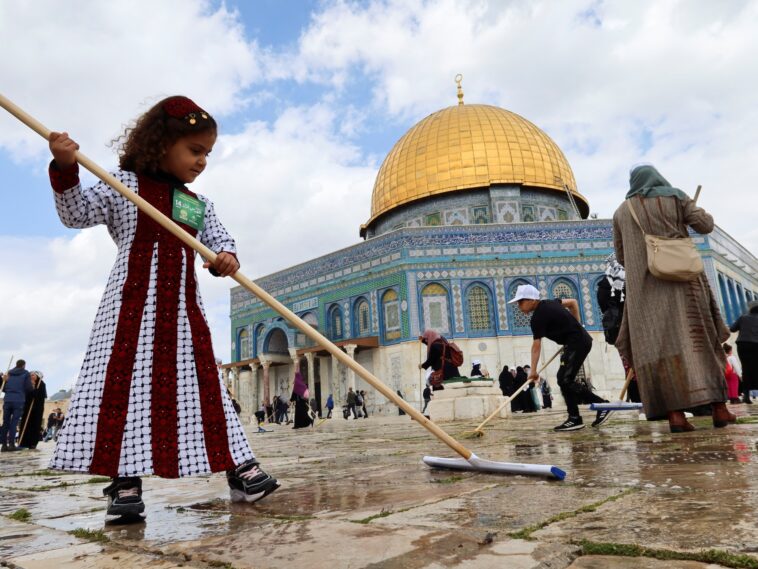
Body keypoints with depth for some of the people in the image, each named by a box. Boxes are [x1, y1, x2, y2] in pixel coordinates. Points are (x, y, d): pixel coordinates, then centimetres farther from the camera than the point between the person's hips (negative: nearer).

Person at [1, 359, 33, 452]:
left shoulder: (9, 373, 16)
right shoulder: (26, 374, 4)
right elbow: (29, 388, -4)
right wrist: (33, 388, 17)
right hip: (19, 401, -3)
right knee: (14, 422, -3)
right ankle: (11, 444, -8)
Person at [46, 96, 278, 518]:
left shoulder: (200, 204, 16)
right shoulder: (125, 184, 4)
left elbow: (220, 239, 8)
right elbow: (76, 214, -1)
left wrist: (227, 258, -15)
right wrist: (65, 170, -17)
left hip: (183, 308, 4)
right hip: (134, 303, -4)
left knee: (204, 385, 3)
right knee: (123, 384, -6)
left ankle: (238, 468, 6)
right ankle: (125, 479, 2)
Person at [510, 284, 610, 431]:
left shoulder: (538, 317, -17)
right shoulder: (548, 303, 10)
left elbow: (536, 346, -18)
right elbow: (573, 302, 22)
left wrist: (533, 371, -15)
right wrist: (576, 326, 22)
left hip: (577, 343, -10)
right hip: (580, 340, 10)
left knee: (565, 380, -12)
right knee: (564, 379, 9)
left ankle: (602, 405, -6)